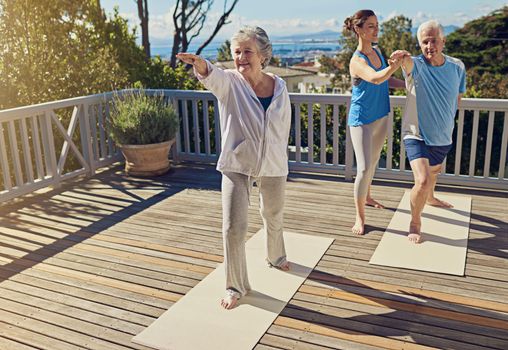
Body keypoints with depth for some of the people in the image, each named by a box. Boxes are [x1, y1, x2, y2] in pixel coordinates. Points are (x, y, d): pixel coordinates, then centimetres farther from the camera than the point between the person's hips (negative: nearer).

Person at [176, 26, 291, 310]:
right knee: (234, 228, -7)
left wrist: (279, 157, 14)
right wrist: (200, 64, -60)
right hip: (237, 166, -3)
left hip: (273, 166, 3)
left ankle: (276, 257, 54)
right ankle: (236, 286, 14)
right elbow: (213, 76, -37)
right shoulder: (230, 82, -12)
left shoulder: (280, 86, -3)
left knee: (274, 216, 23)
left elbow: (285, 126, 9)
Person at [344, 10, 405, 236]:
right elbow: (376, 78, -40)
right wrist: (395, 65, -56)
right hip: (362, 120, -8)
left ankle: (366, 197, 43)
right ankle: (360, 217, 2)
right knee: (364, 168, -11)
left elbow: (386, 80, 17)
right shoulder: (357, 61, -21)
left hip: (381, 116, 8)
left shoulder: (377, 51, 4)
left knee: (373, 161, 21)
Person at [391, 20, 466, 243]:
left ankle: (430, 198, 61)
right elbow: (408, 63, -45)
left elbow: (457, 97, 11)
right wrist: (403, 56, -67)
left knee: (434, 172, 29)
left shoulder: (457, 67, -5)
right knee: (422, 180, -20)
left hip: (443, 137, 5)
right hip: (417, 135, -5)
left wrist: (448, 121, 12)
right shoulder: (416, 66, -19)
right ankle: (415, 223, 5)